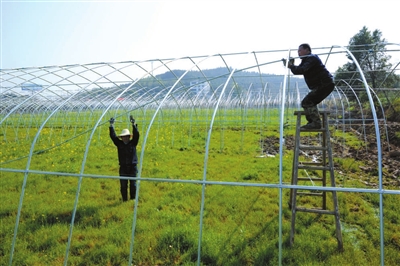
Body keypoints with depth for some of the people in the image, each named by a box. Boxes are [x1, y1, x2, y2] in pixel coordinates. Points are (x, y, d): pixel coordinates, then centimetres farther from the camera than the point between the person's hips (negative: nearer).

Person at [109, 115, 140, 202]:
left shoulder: (133, 143, 1)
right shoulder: (119, 144, 4)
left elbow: (136, 135, -14)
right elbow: (113, 136, -4)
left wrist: (134, 124, -26)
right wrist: (111, 125, -15)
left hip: (132, 167, -1)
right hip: (123, 168, 1)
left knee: (133, 184, 6)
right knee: (123, 185, 5)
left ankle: (133, 199, 20)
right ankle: (124, 200, 17)